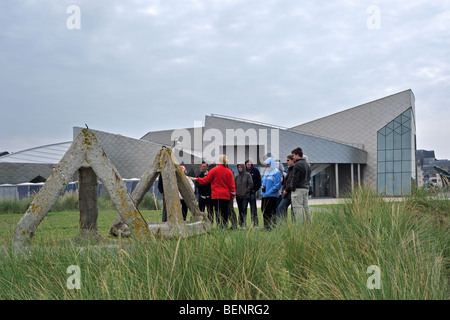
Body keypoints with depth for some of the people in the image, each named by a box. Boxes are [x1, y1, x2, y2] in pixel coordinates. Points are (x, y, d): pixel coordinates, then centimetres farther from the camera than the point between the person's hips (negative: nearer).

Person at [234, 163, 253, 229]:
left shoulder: (247, 175, 0)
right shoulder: (237, 176, 13)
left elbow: (251, 184, -3)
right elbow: (234, 185, 18)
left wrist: (247, 191, -9)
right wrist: (235, 192, 5)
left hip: (245, 196, -5)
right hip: (238, 196, 5)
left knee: (244, 209, -13)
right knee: (240, 210, 7)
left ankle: (244, 224, -12)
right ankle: (240, 224, 12)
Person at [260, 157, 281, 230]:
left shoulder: (276, 172, -7)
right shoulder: (266, 172, 18)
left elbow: (277, 185, -14)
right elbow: (263, 182, 26)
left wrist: (269, 192, -18)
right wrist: (262, 188, 6)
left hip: (272, 196, -8)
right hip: (264, 196, 8)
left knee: (271, 213, -7)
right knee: (264, 211, 10)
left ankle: (272, 227, -3)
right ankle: (266, 226, 18)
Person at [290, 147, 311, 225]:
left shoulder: (297, 165, -13)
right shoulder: (307, 164, 17)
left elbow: (295, 178, -16)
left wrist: (292, 189, -9)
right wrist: (307, 185, 18)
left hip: (298, 189, -9)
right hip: (306, 188, 9)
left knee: (297, 208, -9)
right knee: (306, 207, 12)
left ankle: (299, 225, -13)